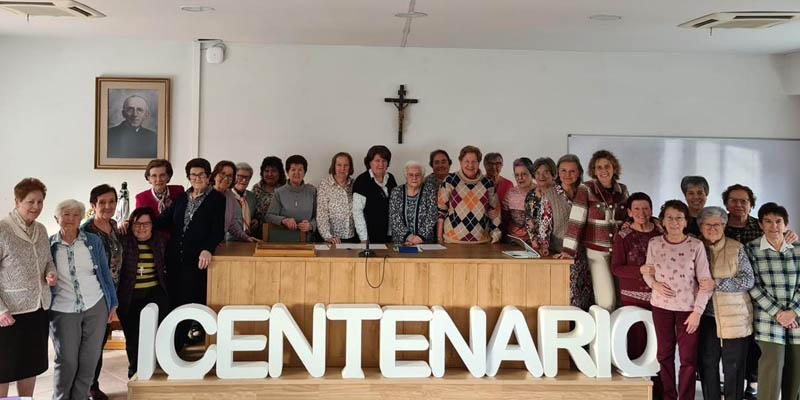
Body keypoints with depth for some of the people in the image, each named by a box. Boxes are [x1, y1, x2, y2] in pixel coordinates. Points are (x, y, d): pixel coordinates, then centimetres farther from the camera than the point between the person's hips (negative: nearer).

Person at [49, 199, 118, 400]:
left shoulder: (93, 241, 3)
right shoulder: (49, 245, 1)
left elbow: (105, 272, 8)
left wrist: (113, 303, 9)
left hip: (96, 307, 1)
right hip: (63, 311, -1)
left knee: (90, 359, 5)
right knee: (66, 361, 2)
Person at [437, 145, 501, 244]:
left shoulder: (488, 183, 5)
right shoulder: (450, 181, -2)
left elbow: (494, 212, 10)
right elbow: (441, 210, 1)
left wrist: (495, 236, 5)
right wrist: (439, 237, -2)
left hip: (482, 240, 2)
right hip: (453, 240, -2)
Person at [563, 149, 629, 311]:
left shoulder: (622, 190, 7)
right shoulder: (586, 189, -7)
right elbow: (576, 220, -12)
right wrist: (569, 250, -19)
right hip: (596, 252, -4)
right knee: (606, 301, -10)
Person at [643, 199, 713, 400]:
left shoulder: (696, 245, -9)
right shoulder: (654, 244, -1)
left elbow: (705, 282, -7)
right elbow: (647, 272, 10)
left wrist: (697, 311, -11)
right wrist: (654, 284, -11)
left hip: (688, 308, -2)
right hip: (661, 306, 3)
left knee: (688, 358, 2)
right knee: (664, 354, 13)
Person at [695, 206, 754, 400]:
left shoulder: (737, 248, -1)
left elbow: (748, 281, -8)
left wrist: (717, 283, -16)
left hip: (734, 317, -2)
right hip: (706, 317, 2)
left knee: (734, 366, 4)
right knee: (707, 365, 9)